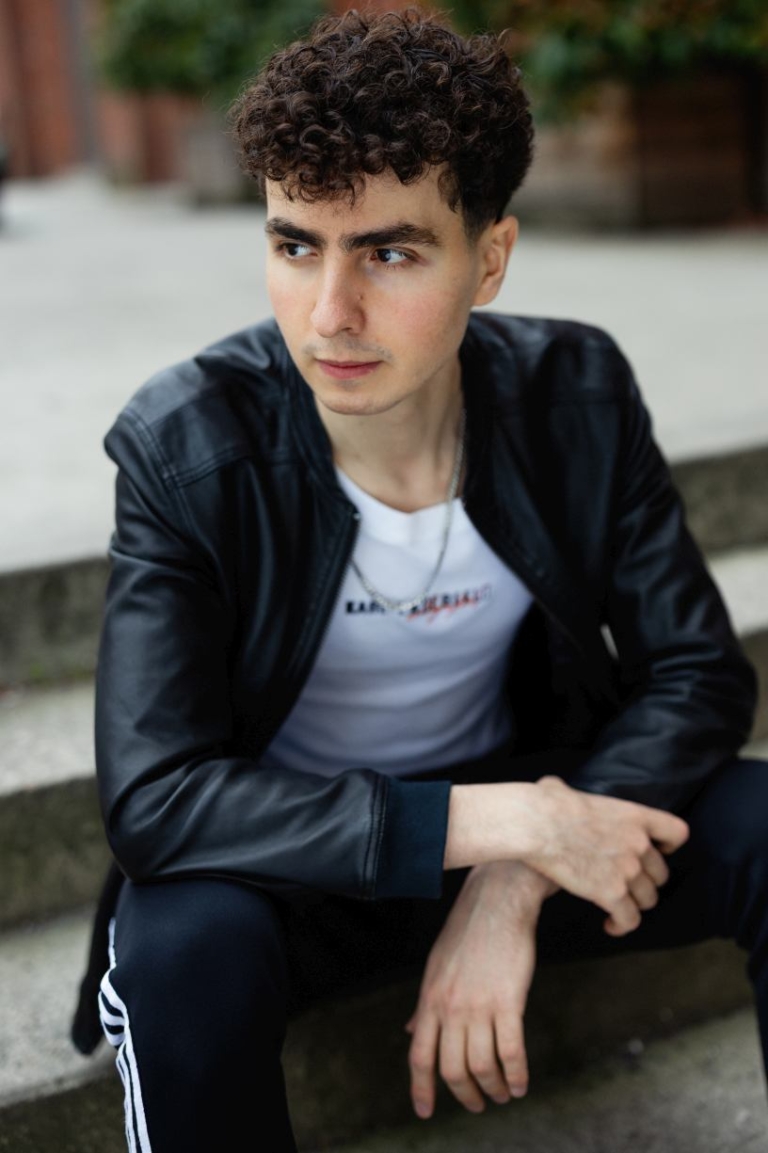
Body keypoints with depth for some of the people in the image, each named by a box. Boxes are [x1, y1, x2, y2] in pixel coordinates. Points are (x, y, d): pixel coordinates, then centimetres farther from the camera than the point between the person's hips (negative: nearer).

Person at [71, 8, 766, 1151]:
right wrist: (496, 822, -33)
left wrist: (516, 885, -24)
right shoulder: (182, 448, -20)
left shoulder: (578, 394, -11)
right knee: (182, 951, -35)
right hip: (293, 866, -2)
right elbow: (151, 799, -26)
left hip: (524, 797, 3)